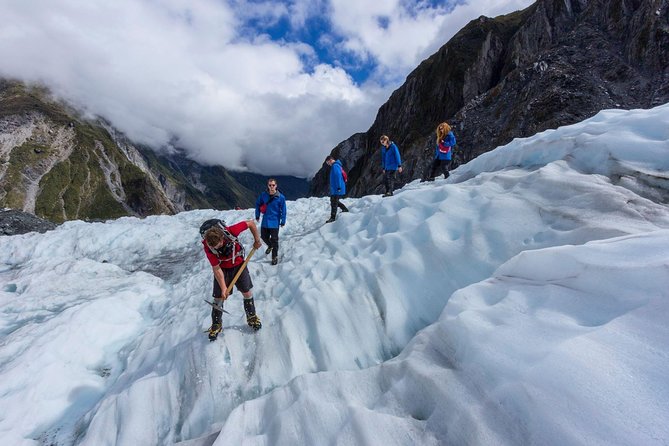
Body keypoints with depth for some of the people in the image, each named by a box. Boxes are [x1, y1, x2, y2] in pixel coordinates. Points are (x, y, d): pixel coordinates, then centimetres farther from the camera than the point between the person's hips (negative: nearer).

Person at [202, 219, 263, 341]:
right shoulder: (208, 247, -29)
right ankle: (216, 324, 22)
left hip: (239, 265, 1)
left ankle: (252, 317, 29)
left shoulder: (231, 231, -34)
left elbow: (251, 223, -20)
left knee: (247, 292, 8)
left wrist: (257, 240, -13)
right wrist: (223, 288, -23)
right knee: (218, 297, 0)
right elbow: (216, 269, -22)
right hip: (222, 269, -1)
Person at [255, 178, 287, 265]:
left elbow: (283, 210, -7)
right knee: (264, 236, 14)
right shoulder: (263, 195, -3)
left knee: (274, 239, 1)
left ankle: (275, 257, 17)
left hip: (275, 222, -4)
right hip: (265, 221, 4)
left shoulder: (281, 197, -12)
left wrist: (283, 221, -7)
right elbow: (258, 204, 12)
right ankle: (270, 246, 47)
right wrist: (257, 215, 11)